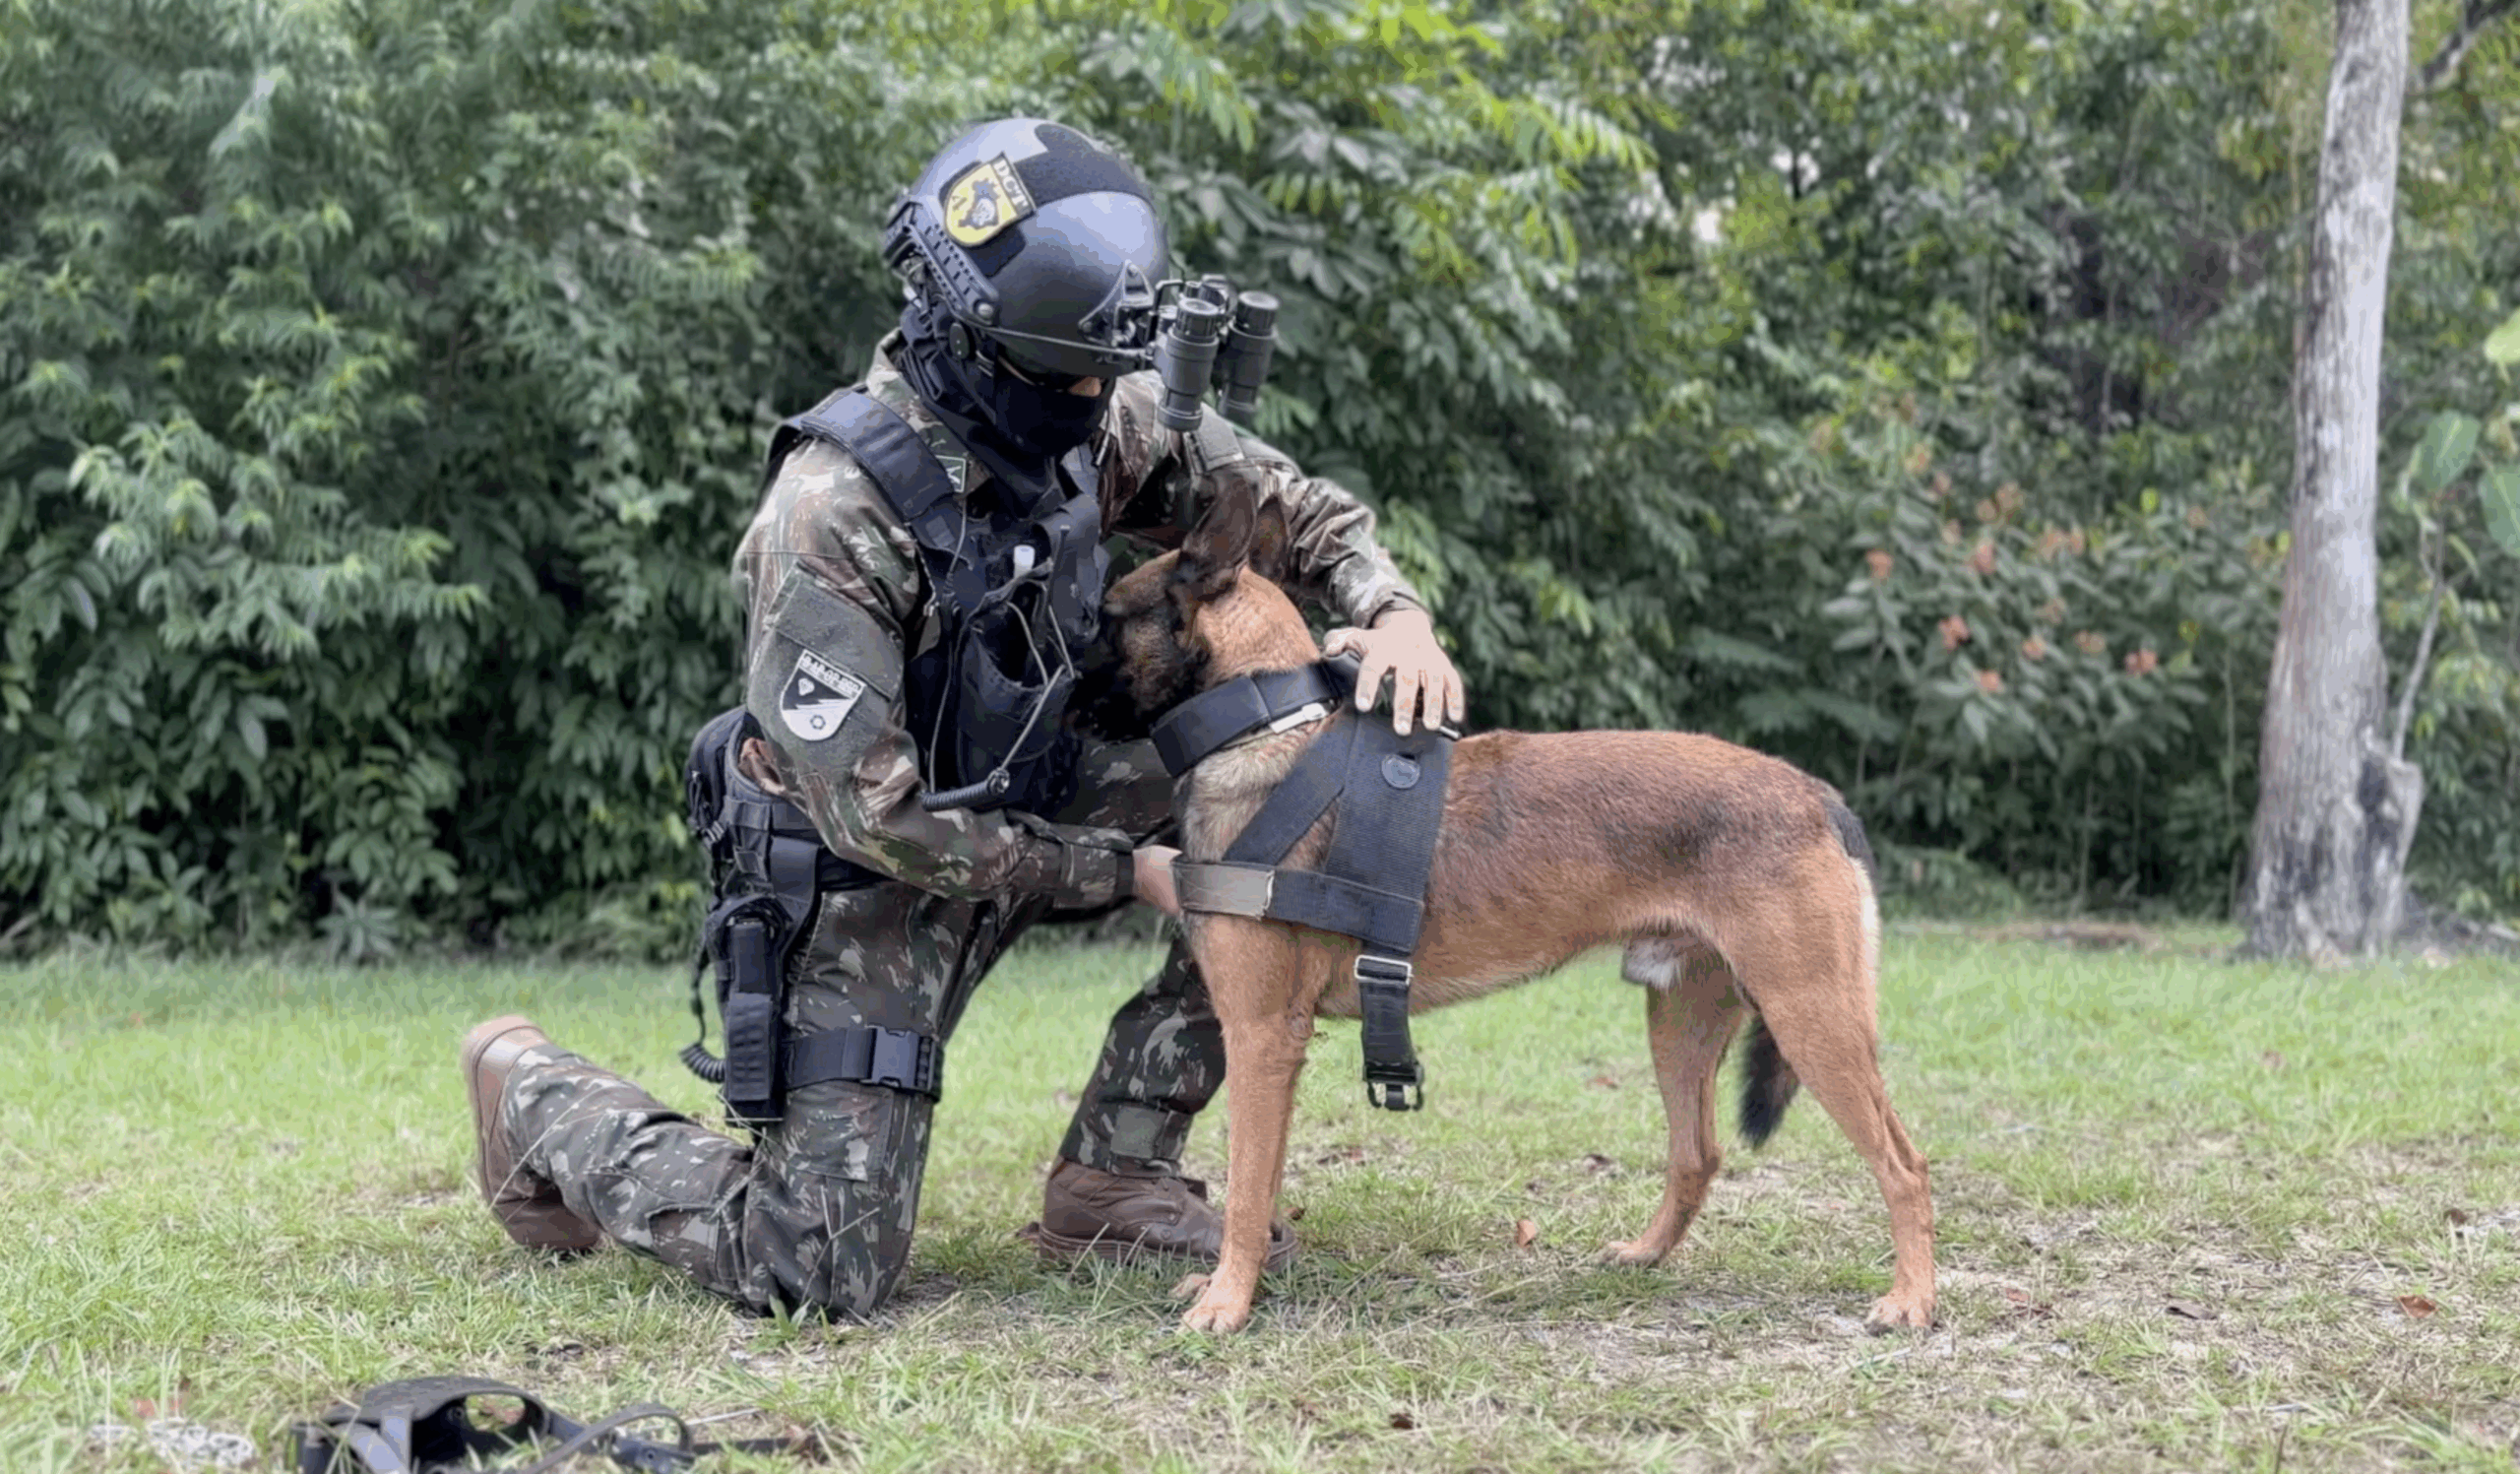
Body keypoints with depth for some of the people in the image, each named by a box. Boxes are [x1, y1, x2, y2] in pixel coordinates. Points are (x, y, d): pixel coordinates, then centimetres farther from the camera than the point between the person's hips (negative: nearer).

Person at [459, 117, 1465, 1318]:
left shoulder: (1096, 418, -11)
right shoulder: (834, 510, -30)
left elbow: (1280, 501, 2)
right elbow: (875, 816, -27)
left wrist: (1393, 609, -20)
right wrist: (1122, 872, -22)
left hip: (1023, 800, 7)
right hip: (866, 871, -7)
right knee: (819, 1279, -10)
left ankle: (1111, 1178, 3)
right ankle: (537, 1094, 15)